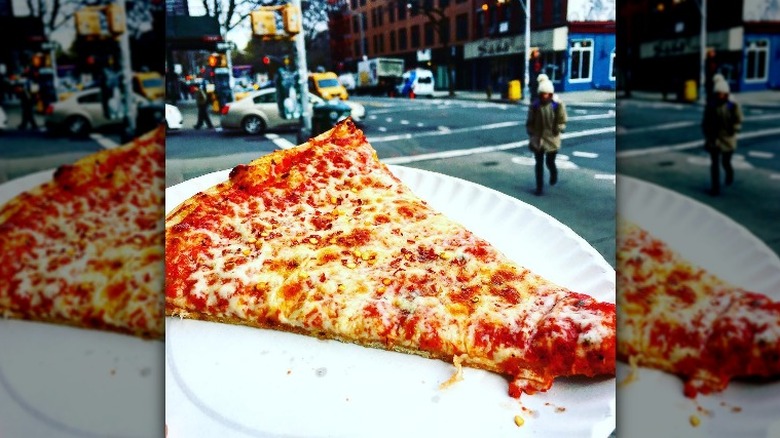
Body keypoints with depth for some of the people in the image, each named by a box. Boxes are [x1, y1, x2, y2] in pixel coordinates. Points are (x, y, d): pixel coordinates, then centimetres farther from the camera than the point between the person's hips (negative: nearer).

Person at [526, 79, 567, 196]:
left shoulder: (557, 105, -6)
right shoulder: (535, 105, -2)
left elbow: (562, 120, 1)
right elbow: (530, 122, 5)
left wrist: (559, 128, -14)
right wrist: (531, 135, 2)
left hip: (552, 138, -1)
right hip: (537, 138, 1)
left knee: (550, 162, 6)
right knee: (539, 163, 4)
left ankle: (553, 173, 42)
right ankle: (539, 186, 14)